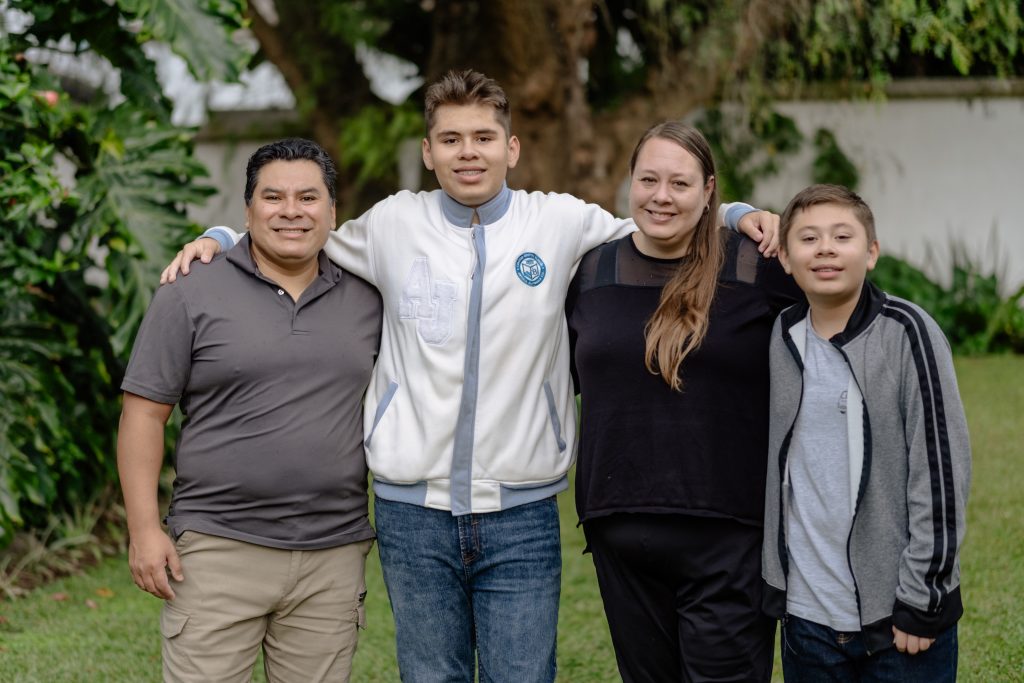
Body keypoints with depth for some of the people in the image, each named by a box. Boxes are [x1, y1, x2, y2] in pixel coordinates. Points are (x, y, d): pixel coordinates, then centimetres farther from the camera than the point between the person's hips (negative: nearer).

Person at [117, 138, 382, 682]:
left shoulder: (367, 300, 9)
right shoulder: (191, 297, -1)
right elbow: (144, 413, -2)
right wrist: (144, 530, -8)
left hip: (334, 556, 3)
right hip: (217, 550, -3)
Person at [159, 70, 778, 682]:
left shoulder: (562, 223, 3)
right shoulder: (394, 224, 4)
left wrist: (735, 216, 2)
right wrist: (218, 238, 8)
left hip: (522, 516, -1)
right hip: (414, 511, 1)